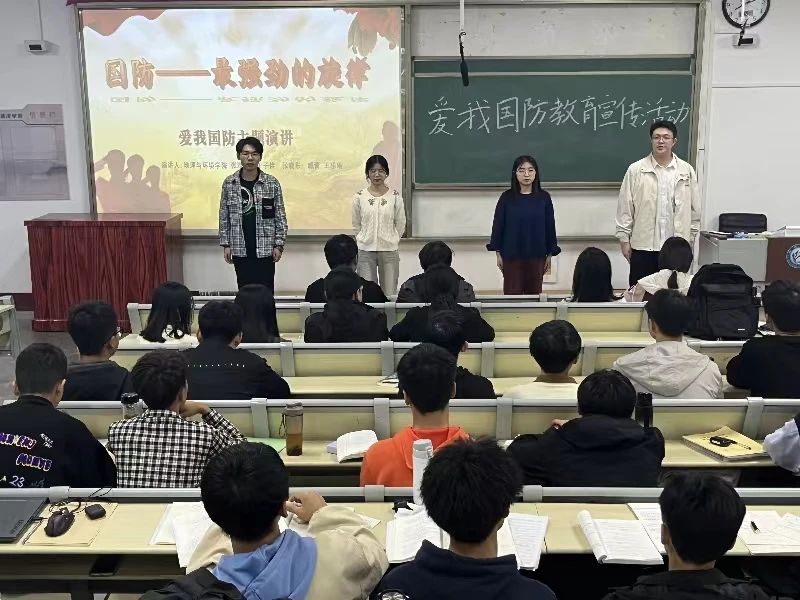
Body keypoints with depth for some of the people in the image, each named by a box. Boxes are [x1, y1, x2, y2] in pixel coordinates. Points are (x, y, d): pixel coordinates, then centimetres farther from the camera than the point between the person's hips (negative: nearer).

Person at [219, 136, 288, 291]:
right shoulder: (229, 183, 3)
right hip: (240, 250, 2)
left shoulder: (272, 183, -2)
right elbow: (224, 216, 7)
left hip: (265, 249, -1)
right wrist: (225, 244, 4)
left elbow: (280, 217, 0)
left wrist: (279, 245, -5)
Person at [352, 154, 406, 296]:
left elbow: (400, 225, 6)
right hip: (365, 251, 0)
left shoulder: (395, 196, -2)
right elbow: (356, 225, 9)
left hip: (389, 251, 0)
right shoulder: (359, 197, -1)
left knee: (389, 294, 3)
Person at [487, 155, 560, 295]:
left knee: (534, 292, 9)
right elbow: (498, 225, 0)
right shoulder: (506, 197, -4)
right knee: (512, 294, 2)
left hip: (536, 255, 1)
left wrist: (550, 254, 3)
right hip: (511, 255, -1)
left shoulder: (544, 197, -1)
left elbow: (550, 226, 3)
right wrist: (498, 253, -1)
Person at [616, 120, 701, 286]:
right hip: (643, 246, -1)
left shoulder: (687, 171, 5)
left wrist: (690, 238, 8)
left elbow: (694, 208, 9)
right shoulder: (635, 170, 0)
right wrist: (624, 239, -2)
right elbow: (625, 208, 0)